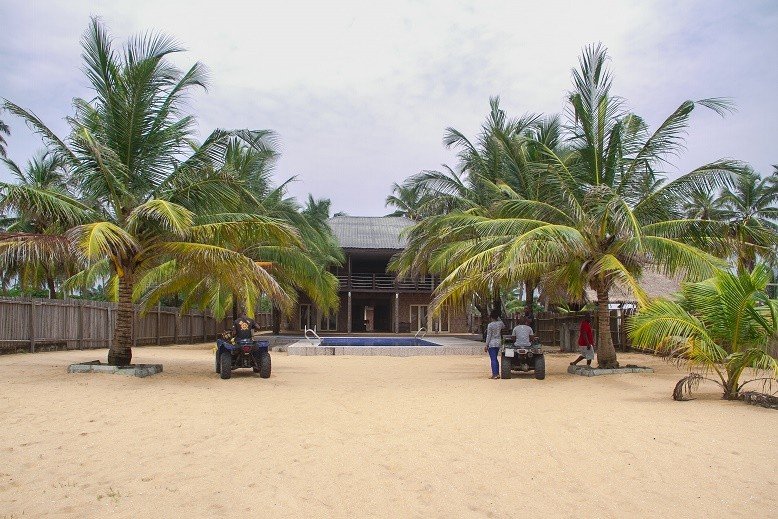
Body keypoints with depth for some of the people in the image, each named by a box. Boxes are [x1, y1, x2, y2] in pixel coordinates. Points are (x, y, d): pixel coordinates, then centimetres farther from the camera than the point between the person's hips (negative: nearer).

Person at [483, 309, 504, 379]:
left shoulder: (490, 325, -15)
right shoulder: (500, 323, 0)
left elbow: (488, 336, -13)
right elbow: (503, 326, 25)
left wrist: (486, 345, -6)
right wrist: (499, 318, 22)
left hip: (491, 344, -6)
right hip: (498, 343, 6)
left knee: (493, 359, -3)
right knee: (495, 358, 17)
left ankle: (495, 374, -5)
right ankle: (497, 373, 19)